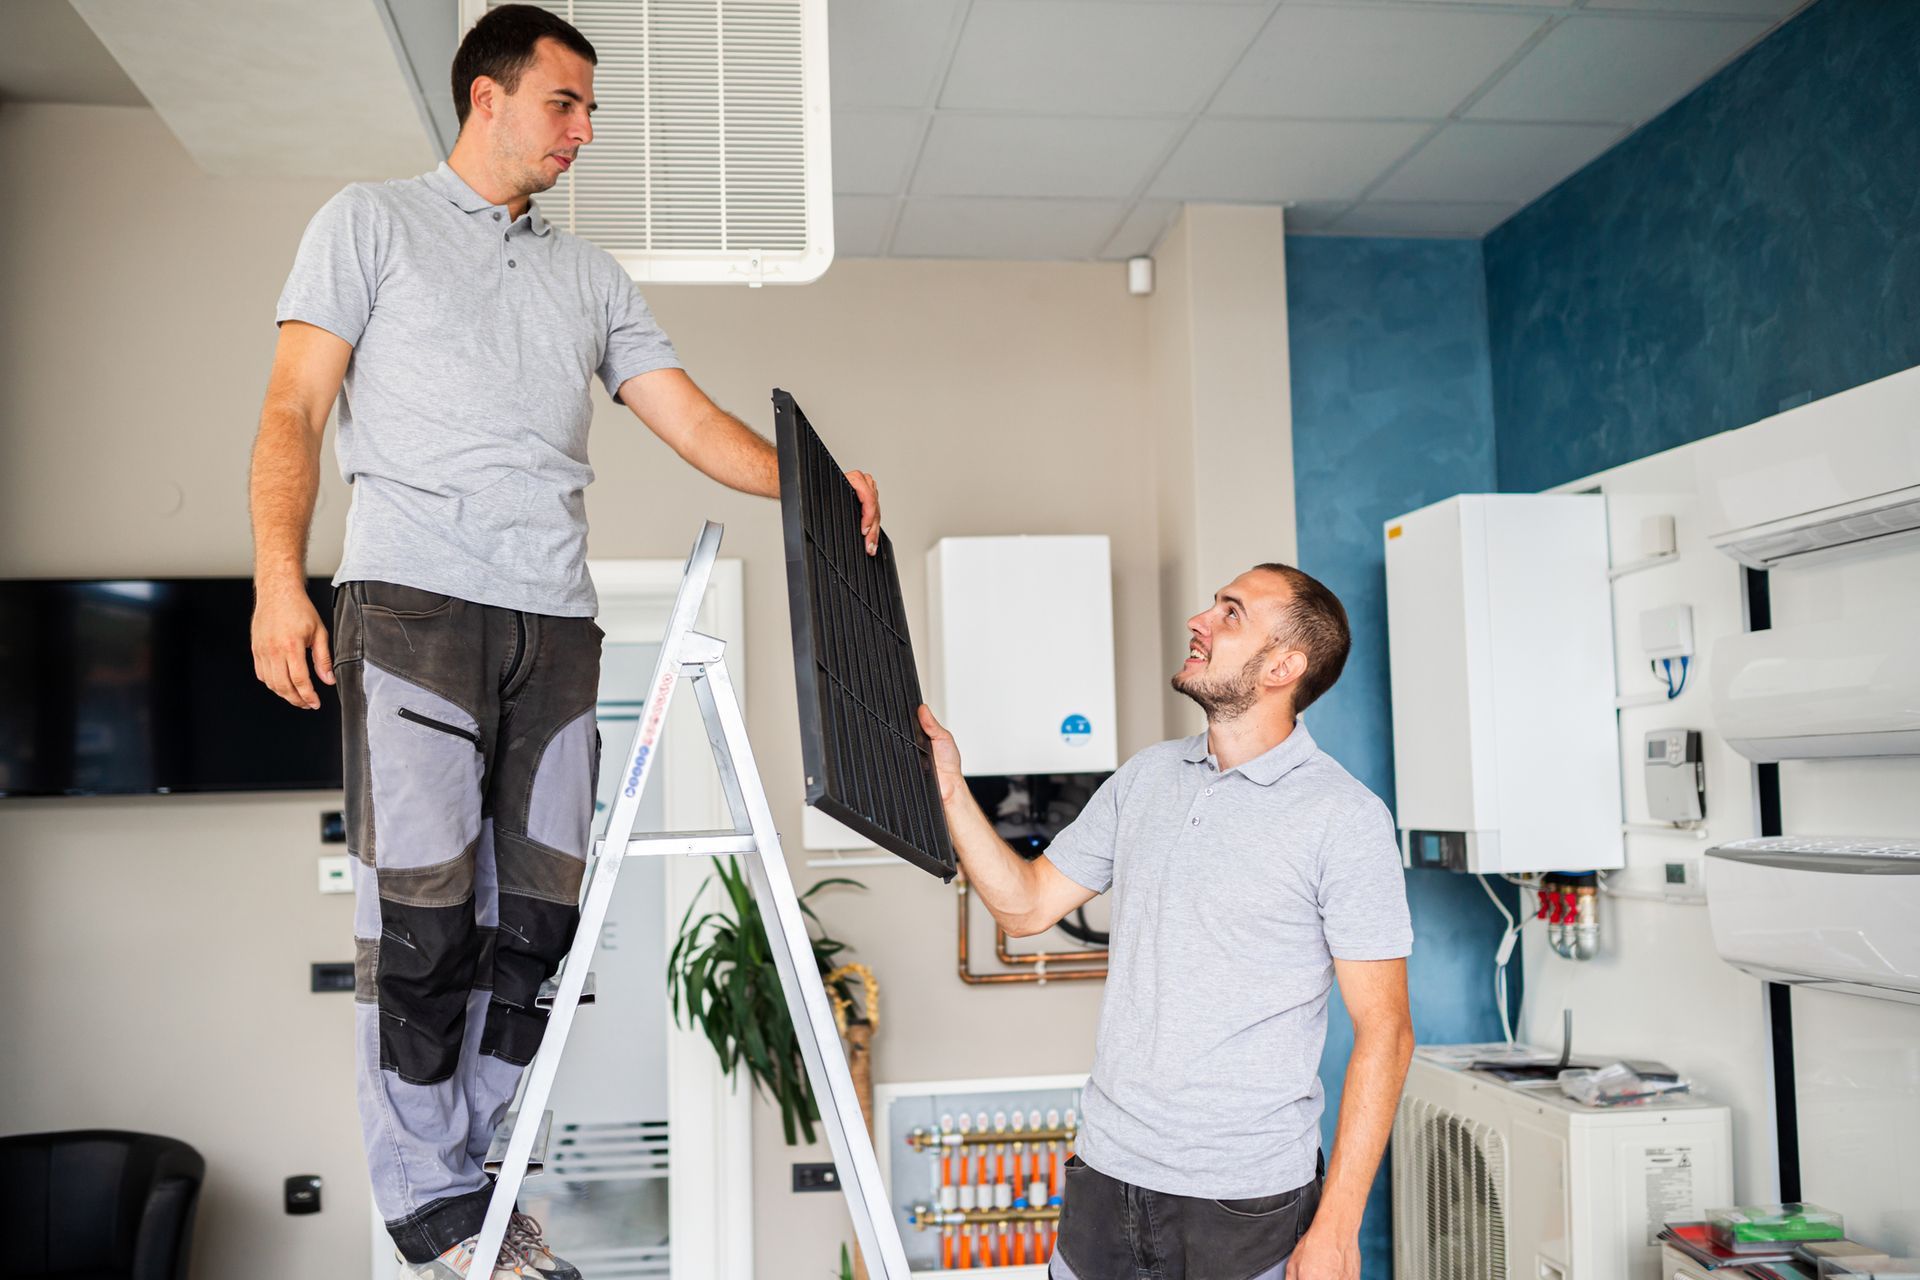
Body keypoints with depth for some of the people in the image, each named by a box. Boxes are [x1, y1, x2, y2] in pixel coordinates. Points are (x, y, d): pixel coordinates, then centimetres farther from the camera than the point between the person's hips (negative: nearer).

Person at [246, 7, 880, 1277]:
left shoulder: (591, 275, 23)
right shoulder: (371, 222, 11)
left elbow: (695, 421, 16)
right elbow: (294, 409, 2)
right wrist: (280, 578, -11)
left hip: (556, 624, 5)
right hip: (414, 602, -4)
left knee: (538, 916, 2)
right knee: (423, 912, -6)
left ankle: (471, 1175, 17)